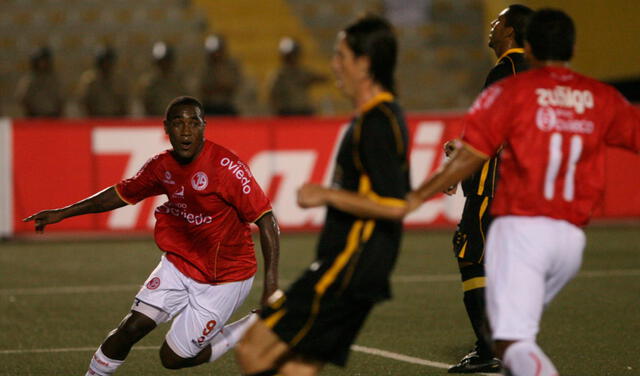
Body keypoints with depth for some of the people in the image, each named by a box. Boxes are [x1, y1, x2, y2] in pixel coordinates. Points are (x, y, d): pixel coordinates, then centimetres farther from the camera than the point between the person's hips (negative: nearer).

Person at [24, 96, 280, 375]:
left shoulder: (226, 167, -23)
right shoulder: (162, 166, -3)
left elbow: (266, 220, -22)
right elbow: (122, 193, 13)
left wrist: (271, 285, -28)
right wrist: (62, 213, 14)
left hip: (223, 279, -5)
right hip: (178, 264, 5)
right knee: (132, 327, -6)